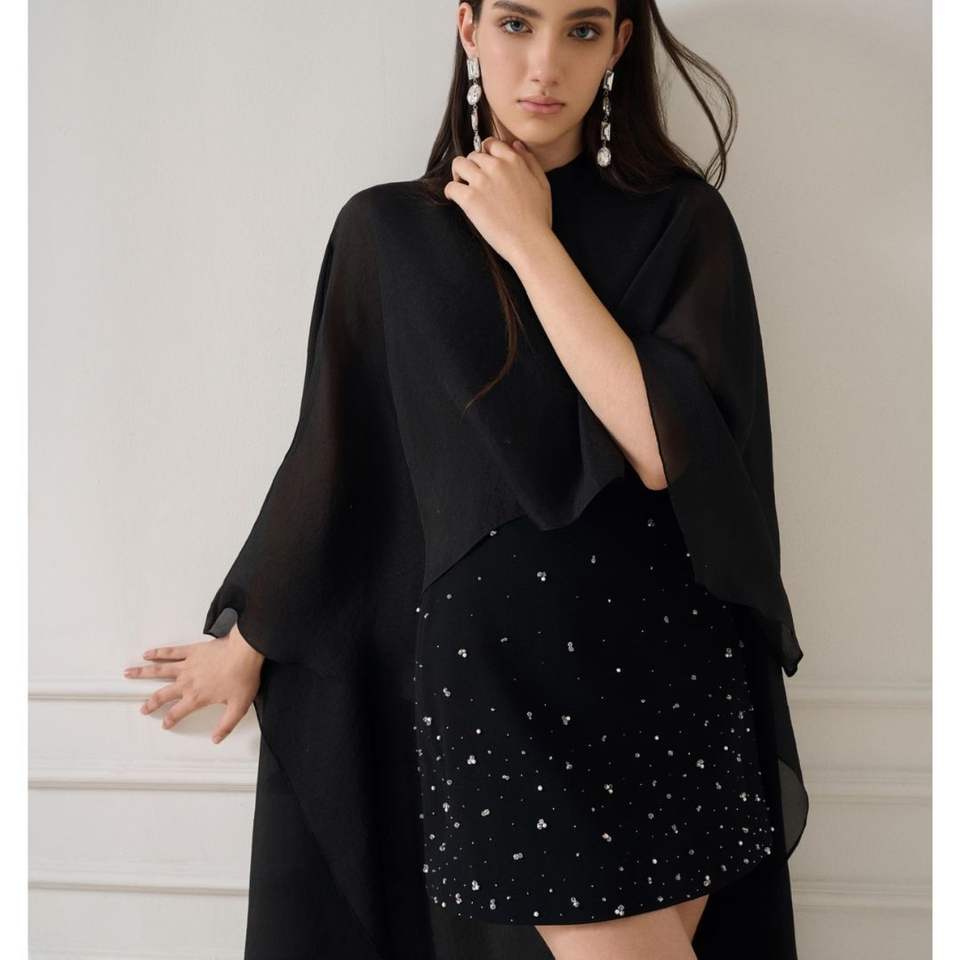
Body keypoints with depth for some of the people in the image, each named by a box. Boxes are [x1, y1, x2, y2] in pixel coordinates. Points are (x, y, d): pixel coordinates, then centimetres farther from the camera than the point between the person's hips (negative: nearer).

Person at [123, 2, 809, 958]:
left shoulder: (681, 220, 2)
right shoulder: (390, 231, 2)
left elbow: (662, 445, -13)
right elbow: (330, 451, 9)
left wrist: (532, 243, -10)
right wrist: (245, 640, 17)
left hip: (670, 657, 2)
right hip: (497, 663, -1)